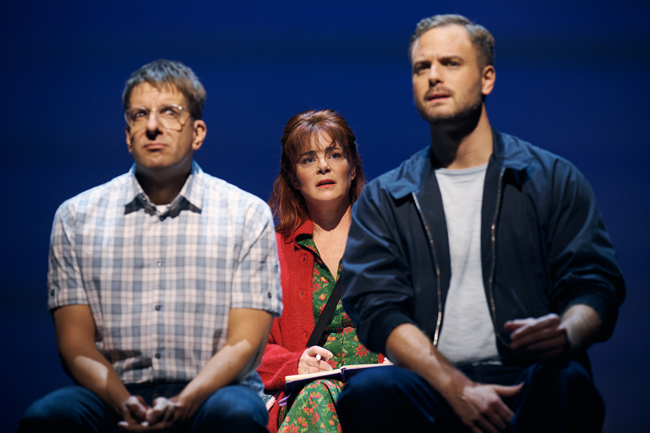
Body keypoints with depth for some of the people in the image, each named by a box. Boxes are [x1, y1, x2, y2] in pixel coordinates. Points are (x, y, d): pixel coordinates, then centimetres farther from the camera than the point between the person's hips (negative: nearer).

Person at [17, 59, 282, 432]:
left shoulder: (249, 215, 5)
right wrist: (124, 403, -16)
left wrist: (182, 403, -19)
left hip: (211, 391, -1)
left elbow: (245, 342, -1)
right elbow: (75, 342, 5)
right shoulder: (77, 217, 9)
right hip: (116, 394, 1)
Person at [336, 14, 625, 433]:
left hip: (528, 383, -1)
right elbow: (378, 309, 4)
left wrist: (565, 333, -19)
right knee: (368, 392, -33)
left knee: (567, 384, -37)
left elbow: (596, 285, 8)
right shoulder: (383, 200, 17)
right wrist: (457, 388, -15)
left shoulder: (554, 179, 16)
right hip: (433, 390, 1)